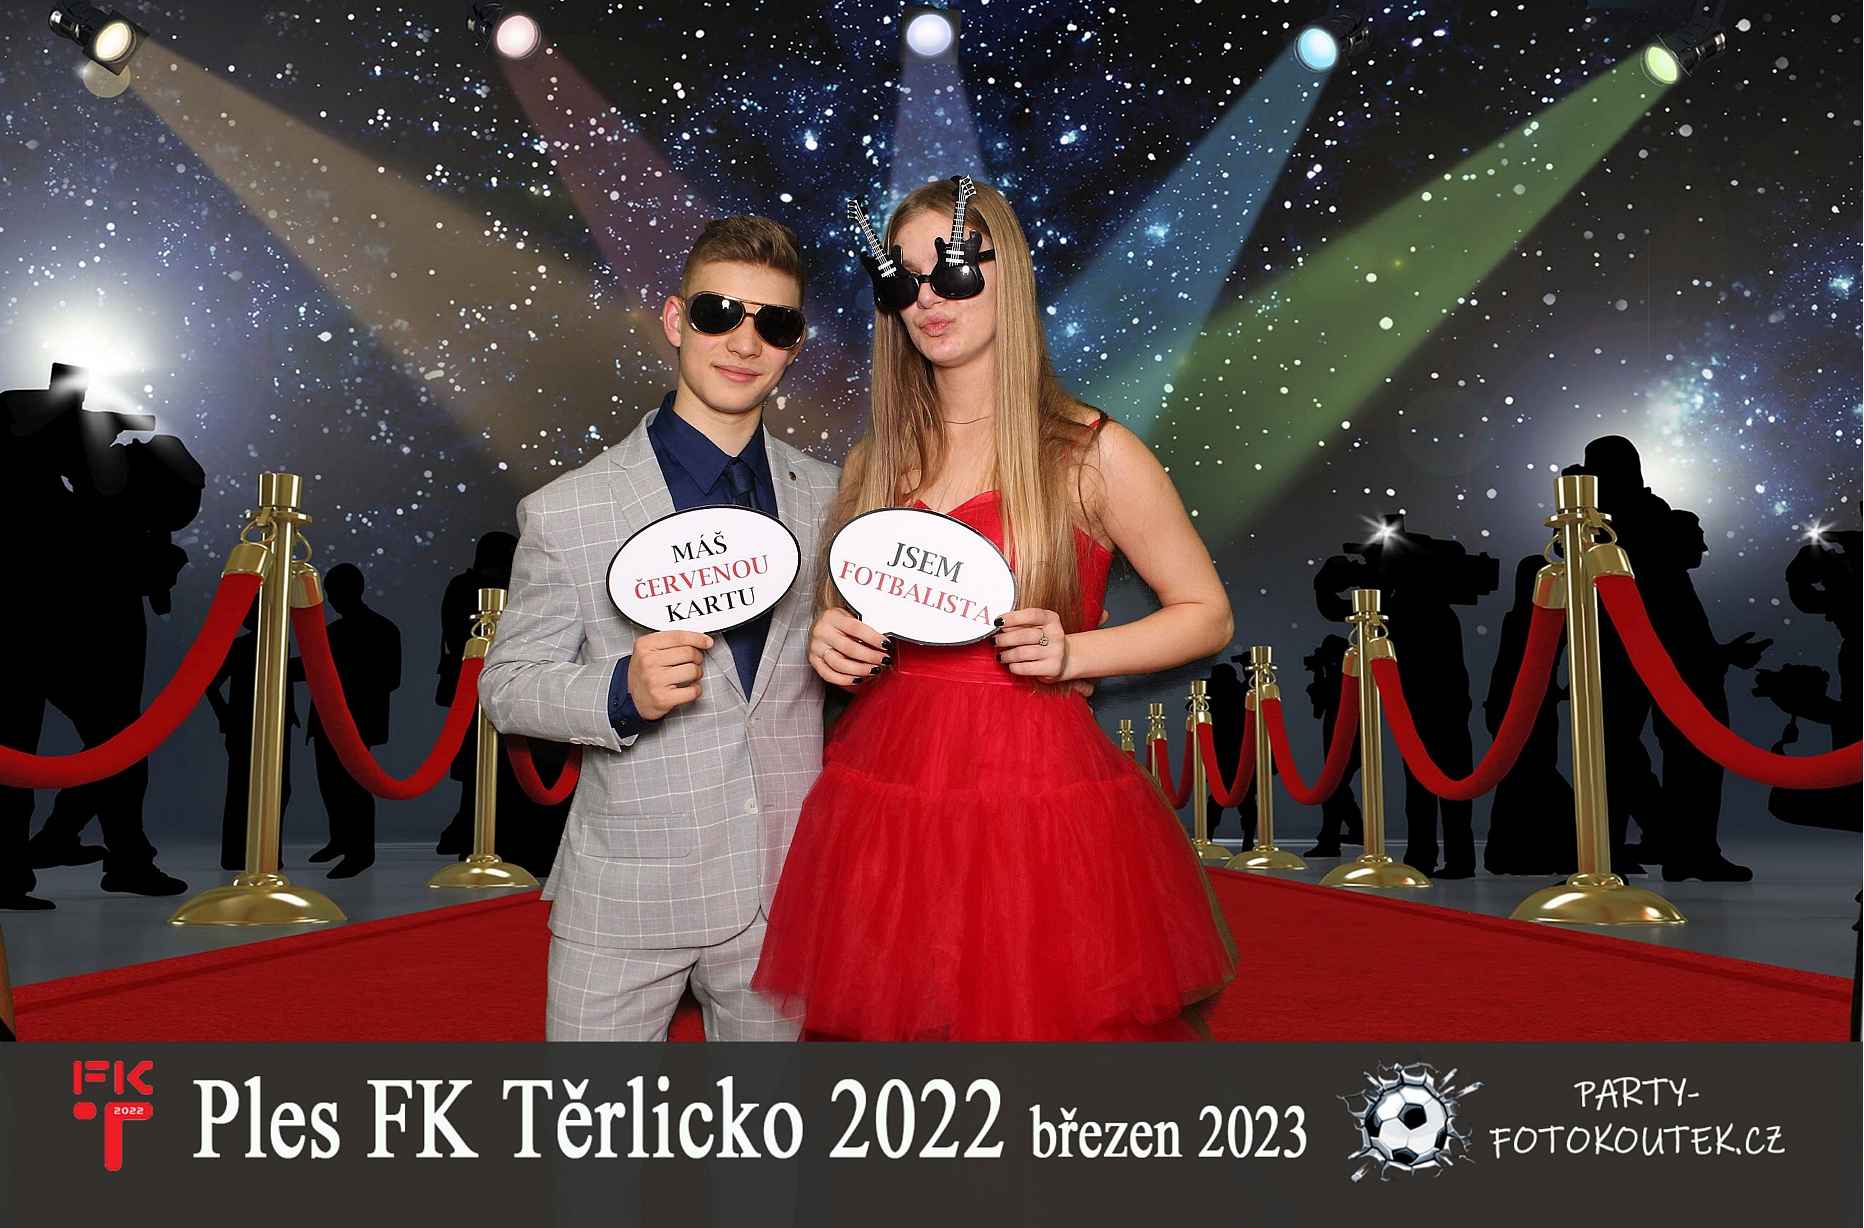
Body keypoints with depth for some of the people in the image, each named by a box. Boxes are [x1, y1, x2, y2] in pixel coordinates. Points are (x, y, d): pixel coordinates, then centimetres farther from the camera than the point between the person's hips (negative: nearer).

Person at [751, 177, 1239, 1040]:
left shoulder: (1093, 456, -3)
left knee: (1043, 1017, 4)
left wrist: (1071, 652, -12)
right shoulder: (872, 463, 9)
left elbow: (1207, 614, 3)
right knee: (885, 1020, 11)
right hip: (883, 799, 4)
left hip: (1036, 798, -3)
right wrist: (828, 643, -2)